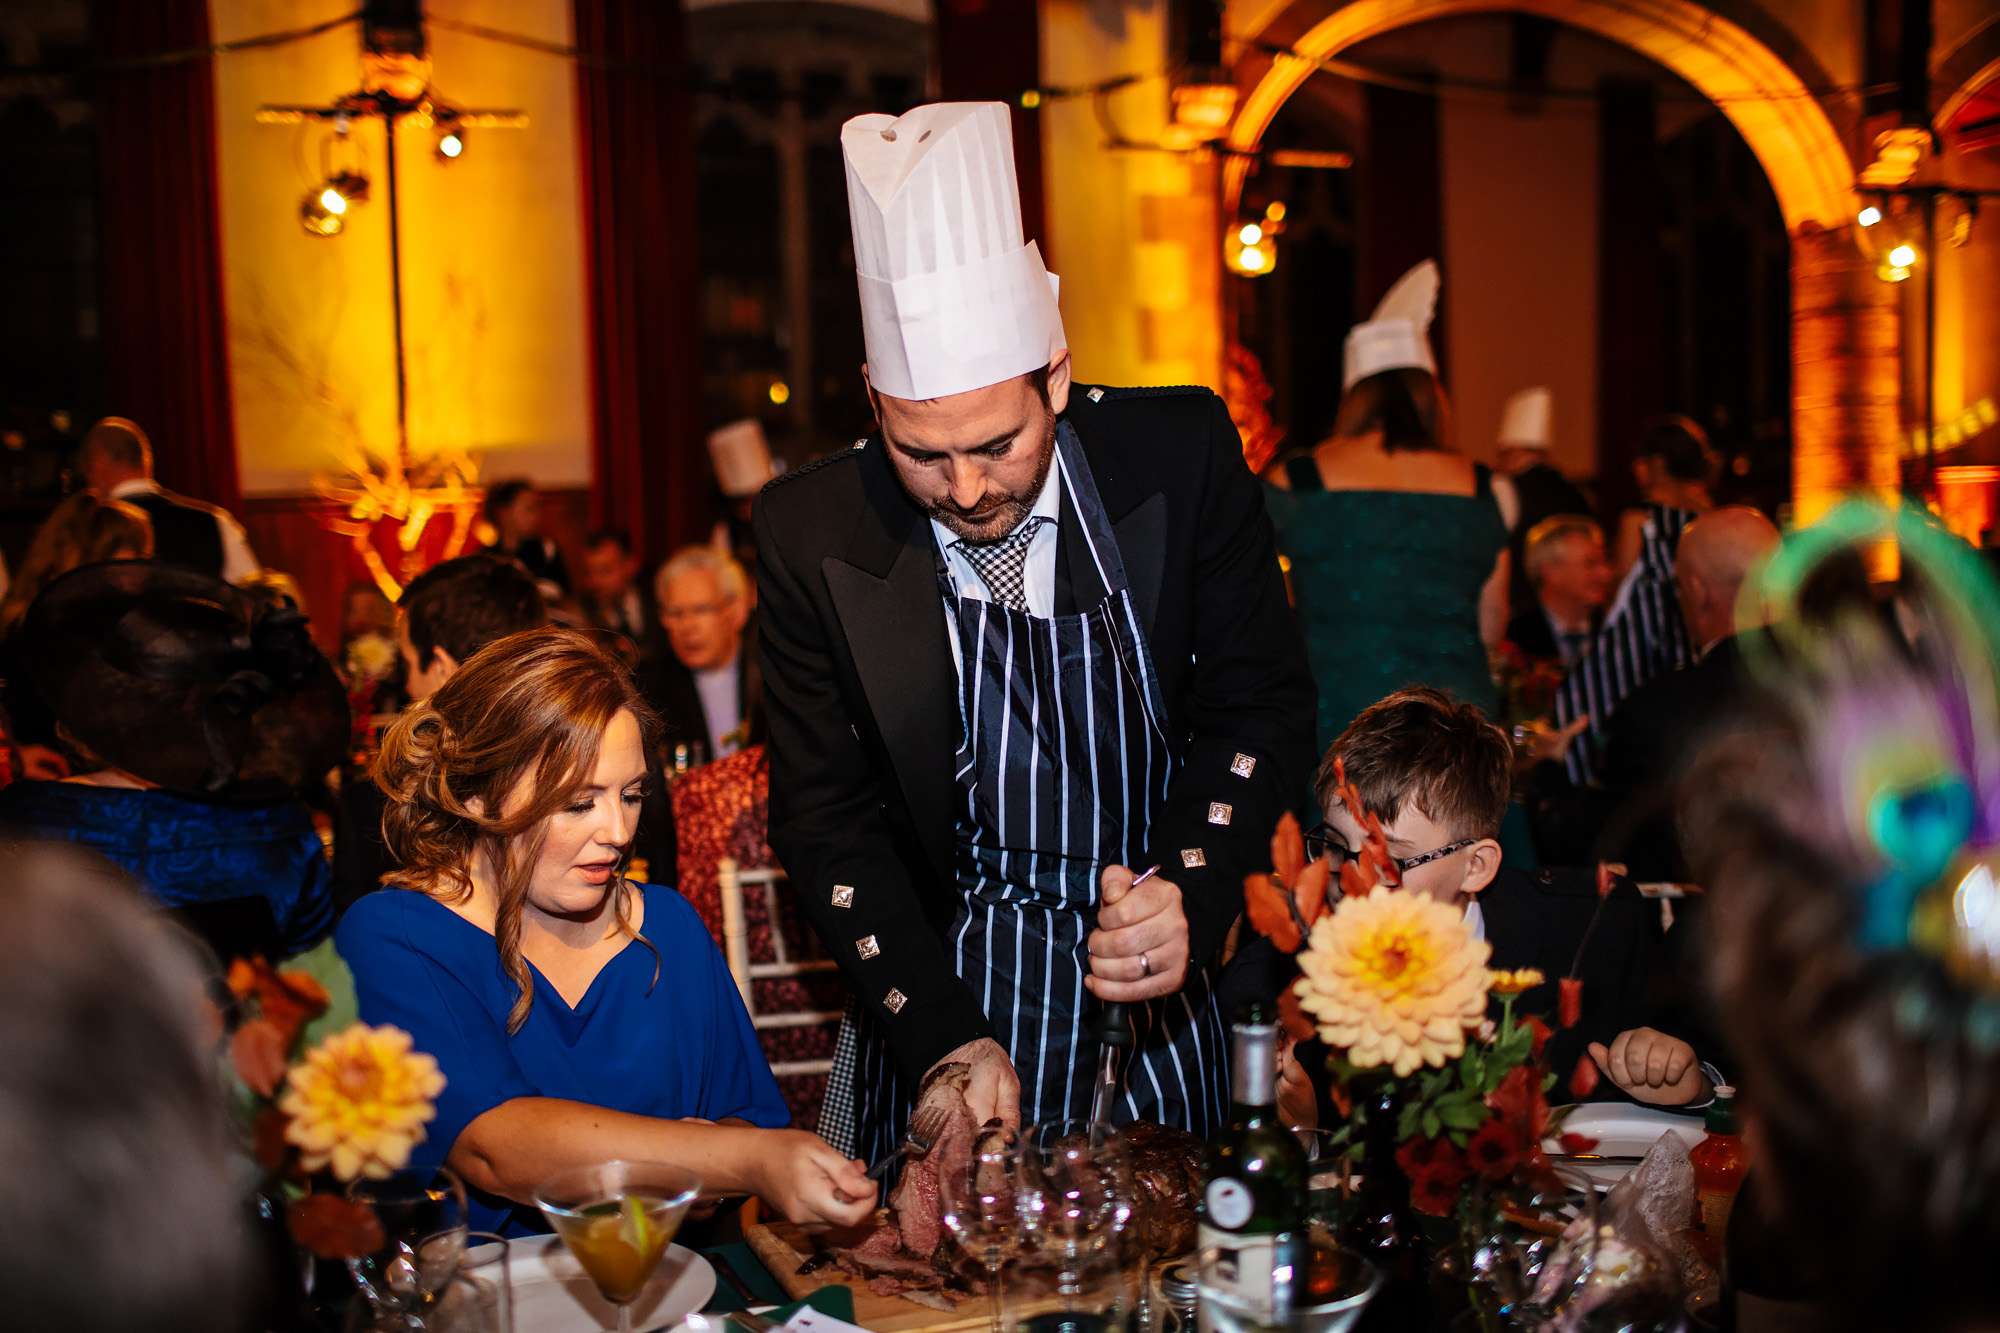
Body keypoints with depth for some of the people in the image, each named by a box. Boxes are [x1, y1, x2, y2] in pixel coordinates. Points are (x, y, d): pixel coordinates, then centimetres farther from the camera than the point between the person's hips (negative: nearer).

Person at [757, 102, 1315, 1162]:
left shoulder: (1183, 452, -12)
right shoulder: (810, 528, -11)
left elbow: (1262, 706, -5)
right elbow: (824, 813, -6)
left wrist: (1192, 900, -23)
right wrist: (941, 1037, -17)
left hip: (1160, 995, 1)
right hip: (933, 990, 0)